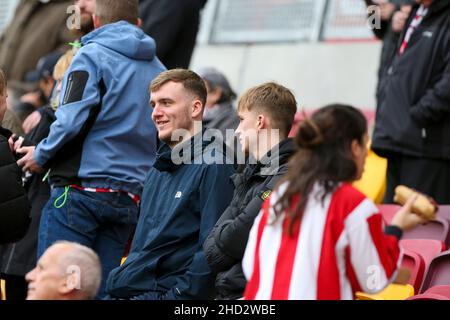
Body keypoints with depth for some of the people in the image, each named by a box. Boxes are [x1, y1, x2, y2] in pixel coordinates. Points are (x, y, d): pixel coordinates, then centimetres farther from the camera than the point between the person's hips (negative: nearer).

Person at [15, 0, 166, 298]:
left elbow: (73, 119, -14)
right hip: (130, 197, 6)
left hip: (83, 187, -6)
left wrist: (41, 155, 0)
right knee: (99, 288, 6)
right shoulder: (157, 69, 16)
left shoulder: (92, 55, -4)